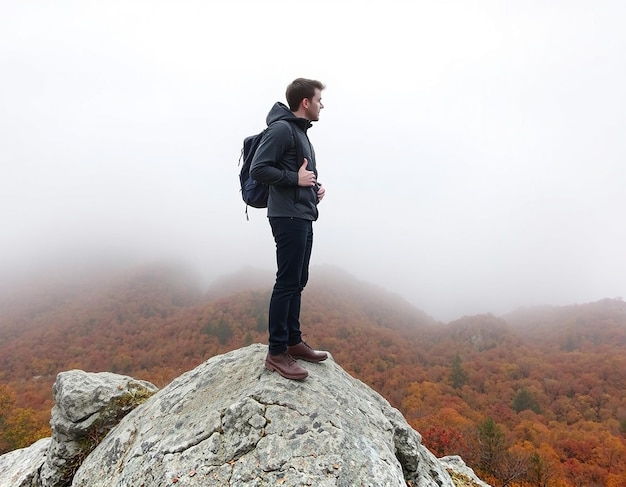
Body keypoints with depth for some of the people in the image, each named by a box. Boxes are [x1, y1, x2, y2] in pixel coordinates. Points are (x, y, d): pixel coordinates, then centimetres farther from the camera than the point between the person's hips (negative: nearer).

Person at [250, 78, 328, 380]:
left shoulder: (300, 131, 21)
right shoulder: (282, 128, -9)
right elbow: (258, 169, -16)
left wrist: (315, 187, 9)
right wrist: (295, 179, -15)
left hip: (303, 218, 10)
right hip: (288, 217, -10)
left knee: (298, 282, 12)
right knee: (286, 283, -8)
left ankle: (293, 341, 22)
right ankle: (276, 352, 0)